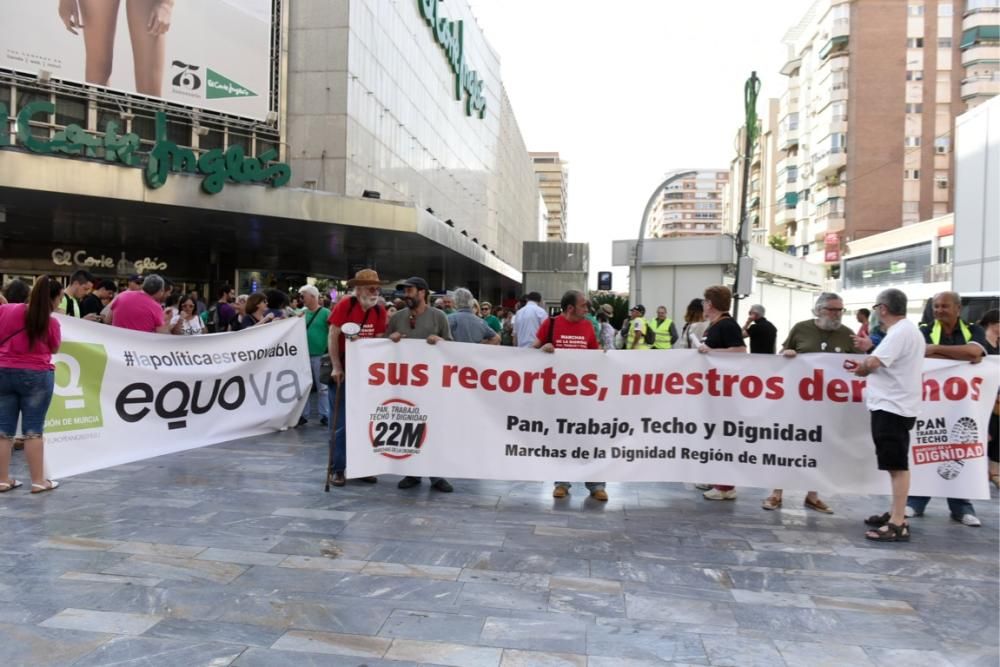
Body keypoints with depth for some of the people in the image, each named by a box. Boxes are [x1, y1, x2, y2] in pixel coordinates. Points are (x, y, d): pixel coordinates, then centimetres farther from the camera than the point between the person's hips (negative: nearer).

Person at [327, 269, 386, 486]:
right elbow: (332, 336, -11)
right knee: (340, 422, 2)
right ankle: (338, 469, 10)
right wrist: (336, 367, -15)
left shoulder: (380, 312, 1)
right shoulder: (344, 305, -11)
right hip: (343, 371, -4)